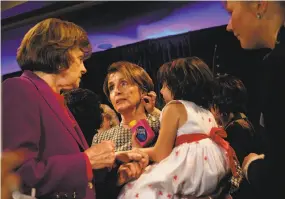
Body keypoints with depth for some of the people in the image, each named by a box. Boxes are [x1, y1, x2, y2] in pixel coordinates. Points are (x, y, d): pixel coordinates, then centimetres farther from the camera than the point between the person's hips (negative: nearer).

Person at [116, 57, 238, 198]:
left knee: (140, 187, -1)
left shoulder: (174, 107, -1)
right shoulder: (206, 111, 22)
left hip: (192, 172, -9)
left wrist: (137, 151, 13)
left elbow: (160, 155, -5)